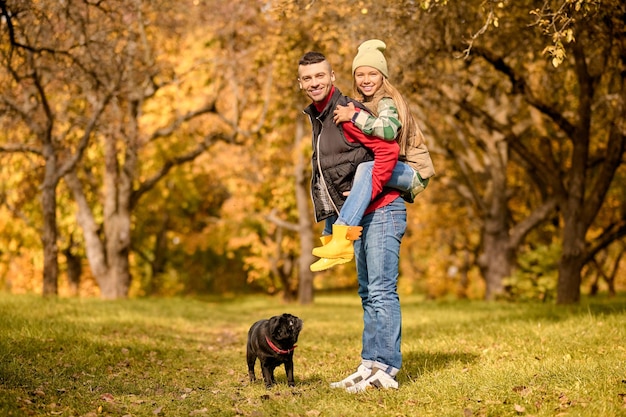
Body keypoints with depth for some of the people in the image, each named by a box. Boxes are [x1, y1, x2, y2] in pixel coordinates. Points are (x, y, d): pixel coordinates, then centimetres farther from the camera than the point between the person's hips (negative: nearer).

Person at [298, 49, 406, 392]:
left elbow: (388, 150, -23)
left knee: (381, 292, -10)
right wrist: (335, 220, 17)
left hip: (381, 212, -10)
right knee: (368, 294, 12)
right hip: (361, 219, 10)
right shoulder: (317, 118, 15)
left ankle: (385, 369, -8)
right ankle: (370, 365, 17)